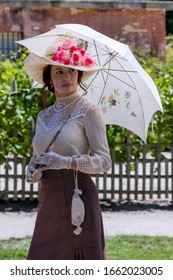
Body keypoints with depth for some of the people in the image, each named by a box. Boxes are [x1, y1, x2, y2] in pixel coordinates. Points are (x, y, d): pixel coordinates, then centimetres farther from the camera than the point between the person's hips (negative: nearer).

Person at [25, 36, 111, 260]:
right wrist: (32, 172, -2)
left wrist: (67, 162, -22)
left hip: (77, 198, -6)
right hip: (48, 201, 6)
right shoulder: (43, 116, 16)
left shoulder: (88, 111, -2)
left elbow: (104, 161, -8)